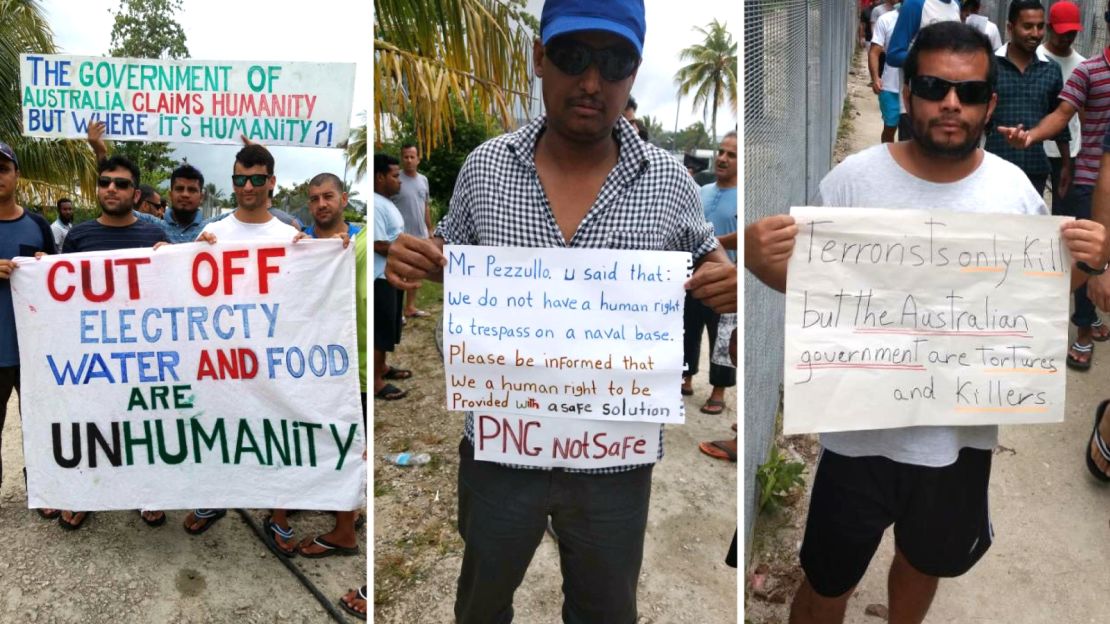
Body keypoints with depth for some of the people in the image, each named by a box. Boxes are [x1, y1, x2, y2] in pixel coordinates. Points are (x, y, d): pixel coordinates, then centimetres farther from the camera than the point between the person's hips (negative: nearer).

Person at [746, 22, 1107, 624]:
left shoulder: (1015, 190, -5)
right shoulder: (852, 179, -14)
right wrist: (762, 261, -29)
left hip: (961, 431, 3)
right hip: (862, 431, -3)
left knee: (924, 563, 29)